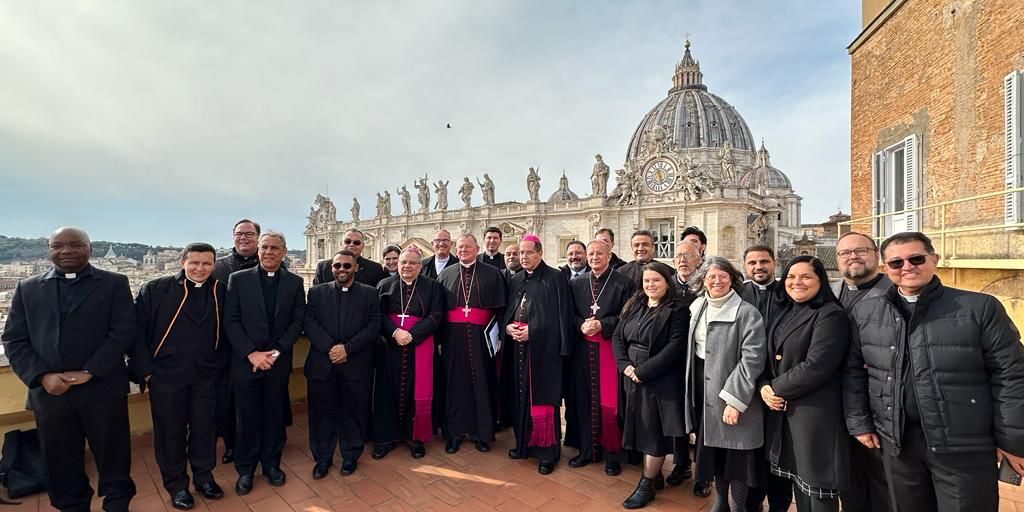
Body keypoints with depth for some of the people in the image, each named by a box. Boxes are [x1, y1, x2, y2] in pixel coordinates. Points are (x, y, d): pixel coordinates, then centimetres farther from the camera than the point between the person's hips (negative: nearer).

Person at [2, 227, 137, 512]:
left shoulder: (114, 284, 1)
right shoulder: (27, 288, 10)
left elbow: (123, 332, -7)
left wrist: (89, 372, -15)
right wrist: (42, 377, -9)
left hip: (102, 387, -2)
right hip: (48, 391, 3)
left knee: (112, 454, 9)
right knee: (59, 460, 14)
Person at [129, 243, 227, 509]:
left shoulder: (221, 292, 1)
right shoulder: (155, 289, -6)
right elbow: (136, 331, -5)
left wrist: (221, 365, 0)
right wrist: (145, 370, -8)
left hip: (207, 375, 2)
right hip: (165, 374, -2)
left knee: (205, 427, 13)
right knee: (171, 430, 12)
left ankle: (204, 475, 33)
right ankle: (176, 484, 31)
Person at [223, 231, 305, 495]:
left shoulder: (295, 282, 2)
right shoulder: (238, 279, -1)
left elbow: (298, 321, -1)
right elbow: (231, 321, -4)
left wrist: (276, 352, -10)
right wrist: (252, 353, -12)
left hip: (279, 361, 1)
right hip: (245, 361, -1)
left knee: (275, 415, 11)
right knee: (247, 417, 10)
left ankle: (271, 463, 29)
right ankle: (245, 469, 27)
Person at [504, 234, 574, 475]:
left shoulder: (554, 278, -6)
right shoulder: (516, 280, 14)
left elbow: (561, 315, -11)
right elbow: (507, 311, 17)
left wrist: (532, 330, -17)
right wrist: (508, 326, -4)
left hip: (543, 348, -6)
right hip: (518, 347, 6)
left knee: (542, 398, -2)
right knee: (521, 396, 12)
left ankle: (547, 451, 11)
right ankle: (523, 443, 27)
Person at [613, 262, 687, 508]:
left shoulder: (676, 311, -10)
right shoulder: (633, 306, 7)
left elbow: (675, 348, -18)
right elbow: (617, 336, 6)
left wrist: (643, 371, -19)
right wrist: (625, 366, -10)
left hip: (659, 381, -6)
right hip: (633, 378, 6)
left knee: (654, 431, 5)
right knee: (641, 428, 15)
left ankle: (647, 484, 20)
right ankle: (653, 474, 34)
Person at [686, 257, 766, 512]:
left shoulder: (747, 312, -15)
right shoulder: (697, 308, 6)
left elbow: (752, 358, -19)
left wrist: (734, 399, -22)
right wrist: (691, 390, 15)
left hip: (731, 392, -6)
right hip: (703, 388, 6)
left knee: (735, 454, 6)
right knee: (712, 449, 18)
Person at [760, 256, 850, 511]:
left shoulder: (831, 315, -12)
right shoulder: (784, 313, 11)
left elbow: (815, 367, -22)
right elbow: (769, 357, 12)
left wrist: (776, 388, -12)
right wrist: (764, 387, -6)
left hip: (815, 412, -7)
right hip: (782, 410, 7)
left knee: (817, 489, 6)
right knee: (798, 480, 18)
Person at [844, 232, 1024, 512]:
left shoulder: (980, 308, -5)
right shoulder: (864, 313, 1)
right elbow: (852, 373, 5)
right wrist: (859, 423, 3)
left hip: (965, 446, -2)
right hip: (896, 442, 2)